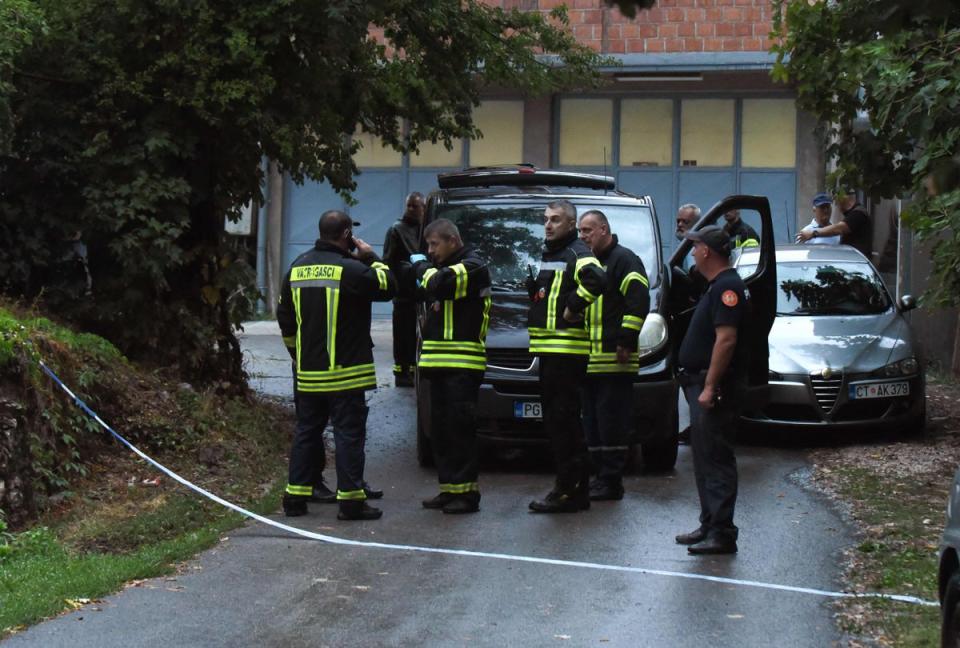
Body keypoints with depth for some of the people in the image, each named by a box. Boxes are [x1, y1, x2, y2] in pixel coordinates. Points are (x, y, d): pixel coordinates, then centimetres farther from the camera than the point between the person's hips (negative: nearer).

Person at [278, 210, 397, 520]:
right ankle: (351, 500, -3)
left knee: (306, 432, 14)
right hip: (345, 371, -6)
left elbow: (284, 317, 16)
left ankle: (295, 496, 15)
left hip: (308, 372, 6)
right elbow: (388, 287, -7)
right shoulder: (350, 269, -15)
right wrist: (371, 258, 4)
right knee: (349, 433, -2)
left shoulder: (298, 267, 8)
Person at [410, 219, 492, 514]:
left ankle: (467, 492, -7)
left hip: (463, 363, -9)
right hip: (440, 362, 9)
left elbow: (439, 284, -23)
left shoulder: (472, 267, -8)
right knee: (441, 428, 10)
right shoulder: (444, 267, 20)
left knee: (459, 428, -9)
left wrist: (422, 266, -7)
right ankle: (449, 489, 15)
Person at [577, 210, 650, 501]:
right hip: (590, 362, 9)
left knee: (612, 421, -7)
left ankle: (611, 482, -6)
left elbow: (638, 302, -15)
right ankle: (601, 476, 15)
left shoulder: (623, 260, -5)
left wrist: (626, 341, -18)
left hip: (614, 360, -9)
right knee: (593, 422, 10)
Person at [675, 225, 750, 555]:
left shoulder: (726, 287, -15)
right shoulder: (718, 286, 18)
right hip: (703, 383, 11)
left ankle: (721, 534, -10)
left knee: (716, 459, -10)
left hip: (714, 385, -11)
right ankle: (710, 525, 23)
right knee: (705, 457, 15)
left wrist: (710, 387, -26)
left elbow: (726, 339, -24)